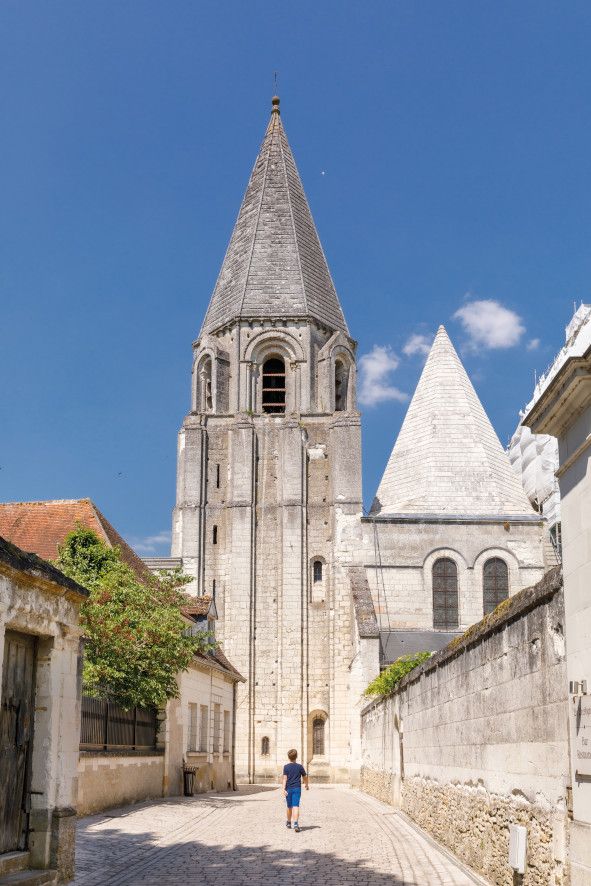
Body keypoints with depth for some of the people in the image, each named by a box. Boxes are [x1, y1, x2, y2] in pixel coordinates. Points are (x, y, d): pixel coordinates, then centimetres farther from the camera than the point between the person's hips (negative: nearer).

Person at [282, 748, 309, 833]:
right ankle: (296, 823, -26)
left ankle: (288, 822, 34)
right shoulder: (300, 766, 1)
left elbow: (285, 778, -11)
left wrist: (284, 789, -16)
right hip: (297, 788, -1)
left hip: (289, 789, 1)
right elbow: (305, 777, 11)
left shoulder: (286, 767, -2)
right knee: (296, 806, -8)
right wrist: (307, 785, 29)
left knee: (289, 806, 16)